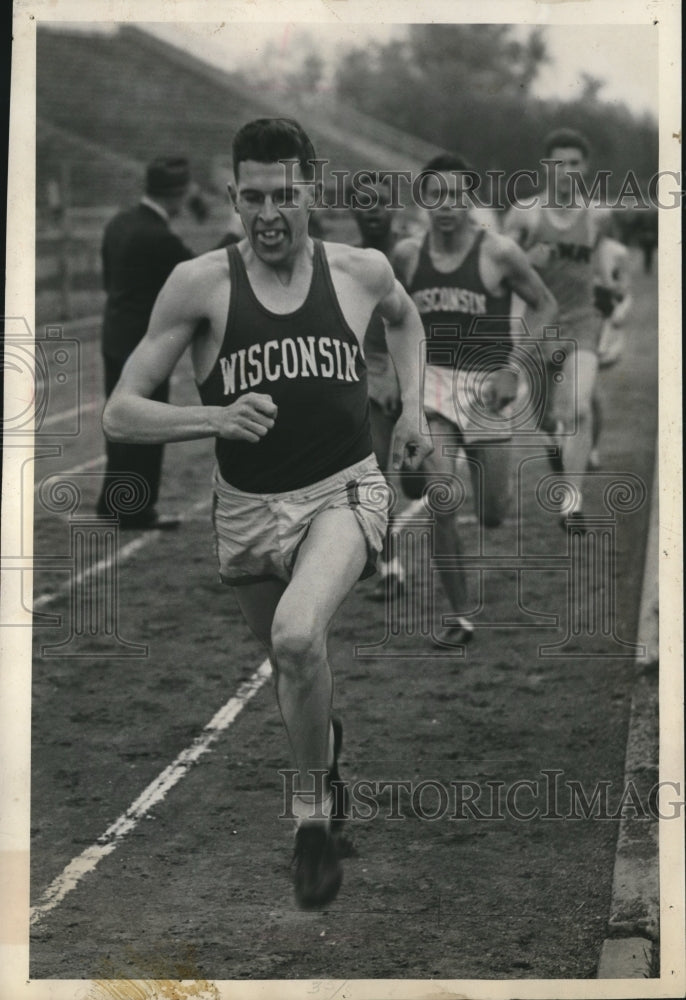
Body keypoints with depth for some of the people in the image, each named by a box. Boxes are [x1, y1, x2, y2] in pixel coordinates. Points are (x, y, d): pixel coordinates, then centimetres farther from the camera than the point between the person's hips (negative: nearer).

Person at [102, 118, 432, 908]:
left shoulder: (360, 271, -2)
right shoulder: (200, 284, -9)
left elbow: (404, 317, 24)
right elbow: (120, 413, -11)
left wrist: (412, 403, 10)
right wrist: (216, 418, -27)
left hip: (344, 493, -1)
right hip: (248, 508, 2)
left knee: (296, 635, -30)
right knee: (288, 662, 19)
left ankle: (312, 807, -7)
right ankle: (324, 751, 56)